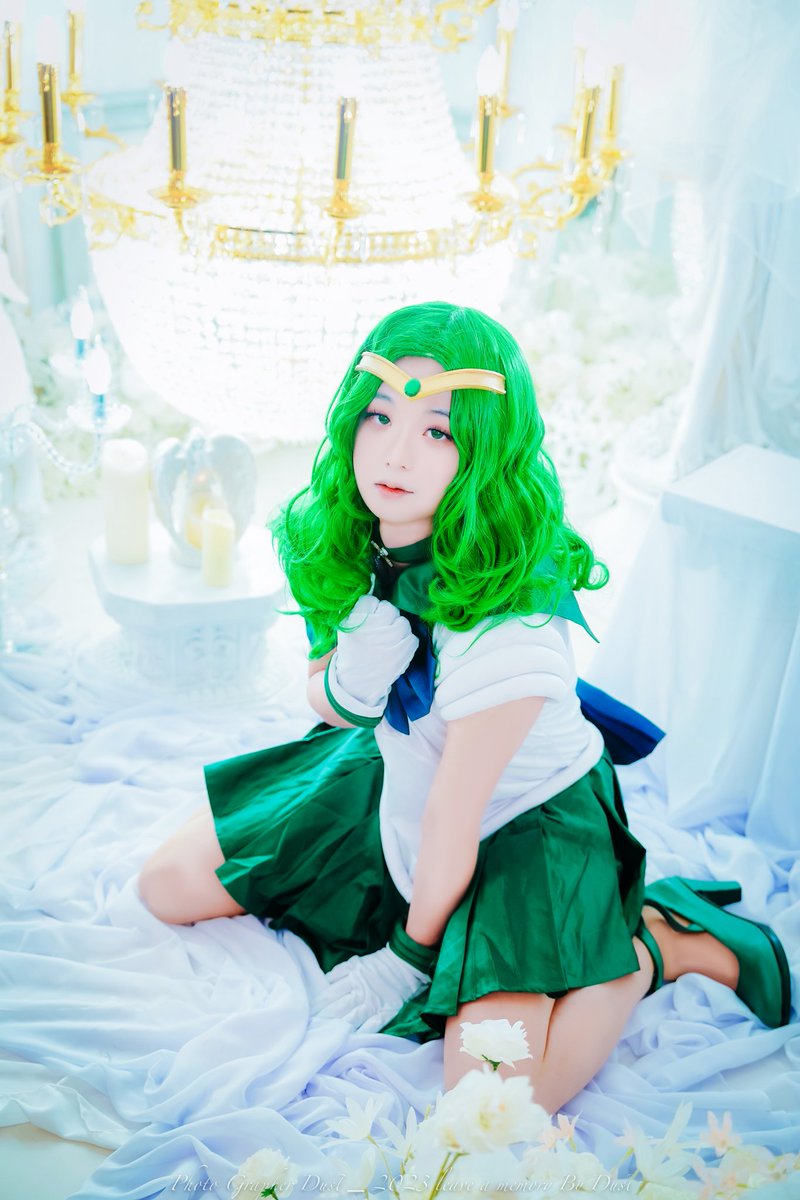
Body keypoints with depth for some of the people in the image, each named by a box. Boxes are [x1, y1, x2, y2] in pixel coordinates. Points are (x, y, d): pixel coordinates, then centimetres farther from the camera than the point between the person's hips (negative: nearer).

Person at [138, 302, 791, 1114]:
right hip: (397, 770, 7)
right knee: (169, 887, 7)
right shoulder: (337, 539, -14)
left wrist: (407, 958, -10)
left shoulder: (508, 609, -35)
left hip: (524, 818, -6)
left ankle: (659, 938, 1)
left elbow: (456, 814, -23)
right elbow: (323, 698, 2)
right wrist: (348, 688, -23)